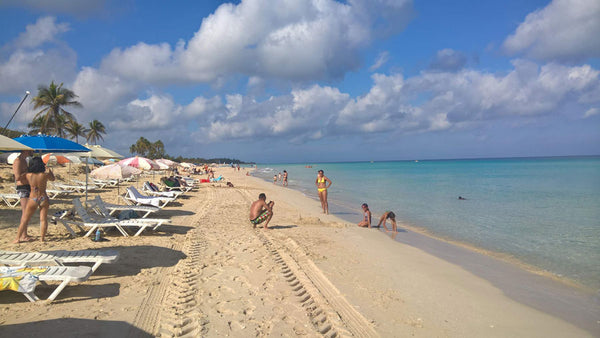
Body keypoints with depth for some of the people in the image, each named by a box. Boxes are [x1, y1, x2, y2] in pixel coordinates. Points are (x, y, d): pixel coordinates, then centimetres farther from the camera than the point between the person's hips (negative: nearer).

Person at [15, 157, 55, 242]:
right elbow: (53, 178, 10)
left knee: (24, 220, 13)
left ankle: (18, 238, 16)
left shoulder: (28, 175, -8)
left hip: (33, 199, 1)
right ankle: (42, 238, 5)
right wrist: (49, 170, 22)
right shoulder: (45, 175, -12)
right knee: (43, 219, 5)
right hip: (44, 199, -1)